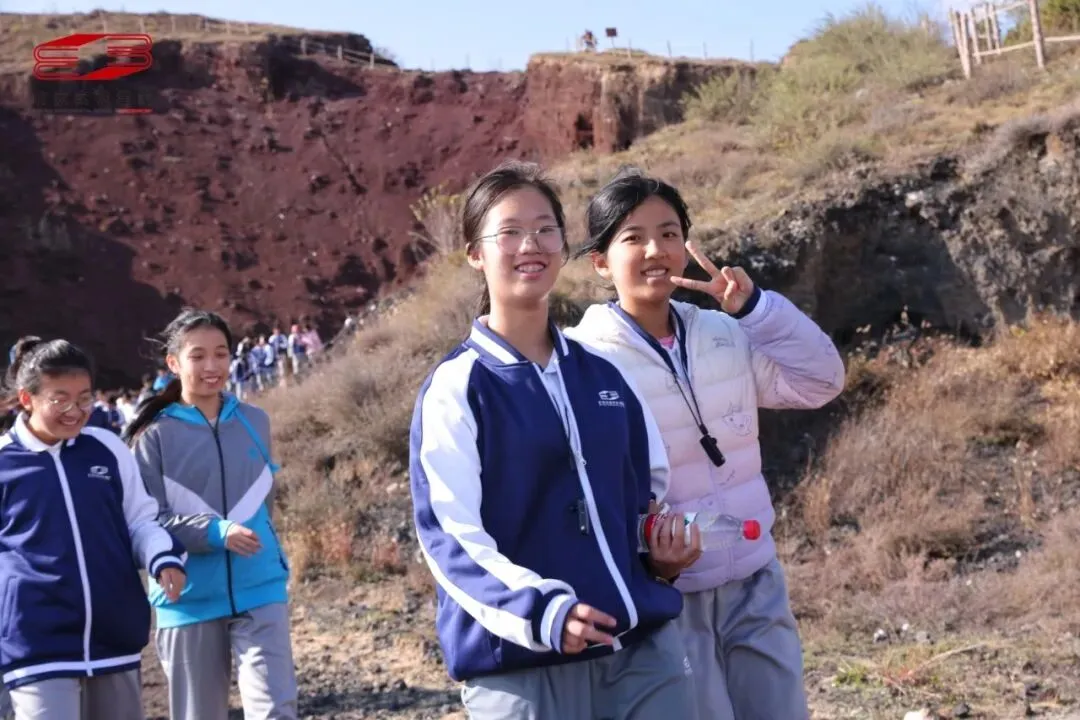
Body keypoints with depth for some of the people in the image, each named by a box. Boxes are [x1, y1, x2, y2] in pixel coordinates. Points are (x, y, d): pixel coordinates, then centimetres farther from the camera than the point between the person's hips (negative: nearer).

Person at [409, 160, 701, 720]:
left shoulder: (605, 375, 13)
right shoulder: (456, 387, -3)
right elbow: (450, 535, -11)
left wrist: (664, 548, 2)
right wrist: (541, 611, -27)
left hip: (645, 647, 5)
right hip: (523, 666, -5)